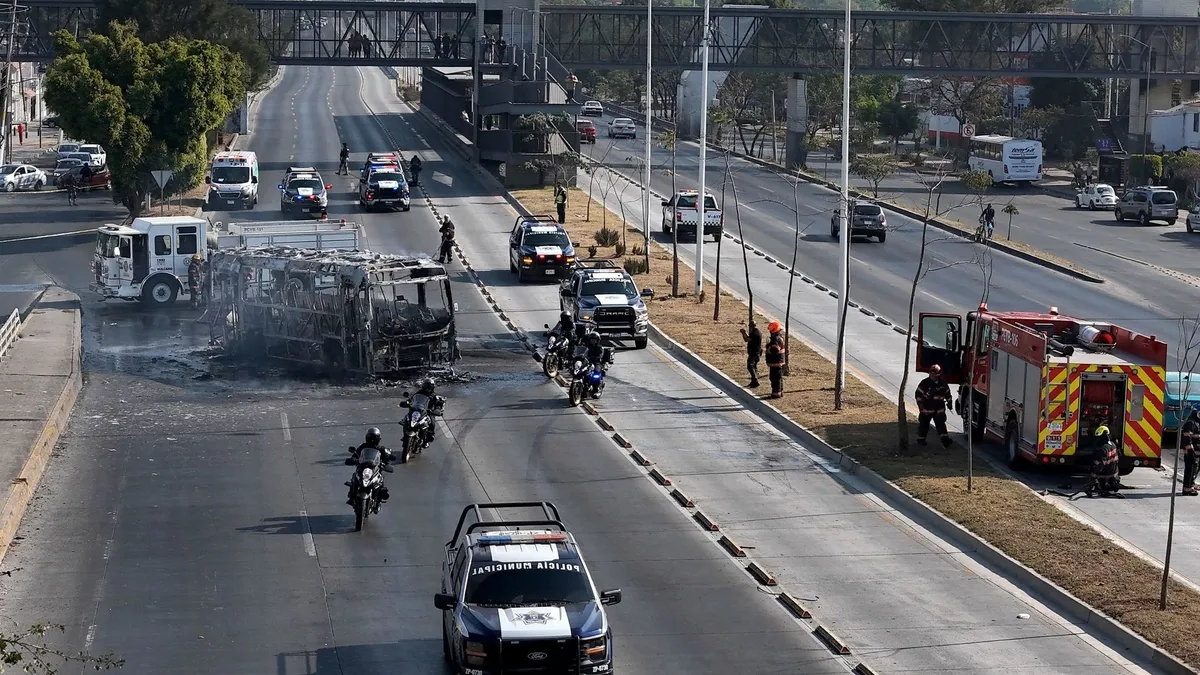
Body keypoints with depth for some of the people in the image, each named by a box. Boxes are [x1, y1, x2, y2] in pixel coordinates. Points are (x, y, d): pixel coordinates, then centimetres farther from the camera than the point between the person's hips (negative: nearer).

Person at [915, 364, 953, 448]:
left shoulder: (943, 383, 3)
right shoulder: (925, 383, -10)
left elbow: (947, 393, 17)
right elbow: (918, 394, -7)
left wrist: (949, 401, 12)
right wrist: (920, 403, -12)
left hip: (939, 408, 2)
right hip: (927, 408, -2)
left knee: (941, 424, -4)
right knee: (924, 424, 9)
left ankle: (945, 441, -9)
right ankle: (921, 438, 27)